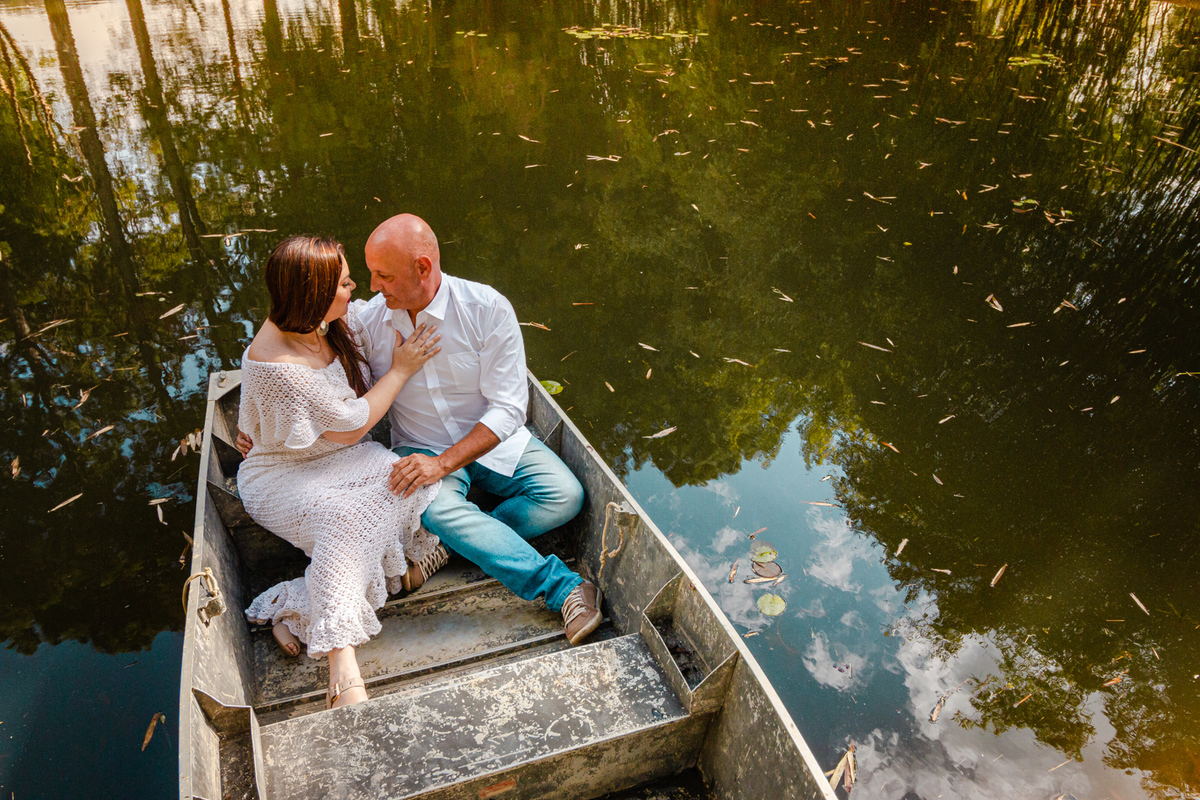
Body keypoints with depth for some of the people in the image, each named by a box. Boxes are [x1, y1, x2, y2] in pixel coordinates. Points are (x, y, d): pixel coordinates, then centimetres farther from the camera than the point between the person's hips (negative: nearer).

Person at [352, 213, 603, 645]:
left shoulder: (488, 309, -18)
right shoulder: (368, 321, -8)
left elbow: (508, 408, -18)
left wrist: (443, 463, -27)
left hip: (493, 441, 0)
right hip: (421, 448, 0)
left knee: (565, 496, -21)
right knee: (438, 509, -34)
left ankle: (450, 543, -18)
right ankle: (562, 587, -28)